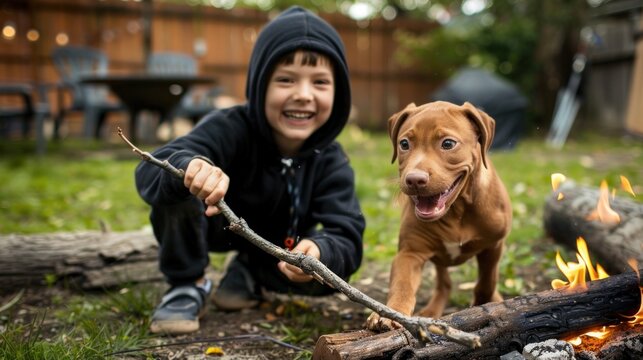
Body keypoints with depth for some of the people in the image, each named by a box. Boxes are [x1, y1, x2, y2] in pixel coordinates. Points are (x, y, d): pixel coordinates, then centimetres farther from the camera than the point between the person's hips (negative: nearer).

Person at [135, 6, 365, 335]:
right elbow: (150, 171, -44)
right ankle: (187, 284, -8)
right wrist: (187, 166, -69)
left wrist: (320, 250, -58)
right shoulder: (230, 128, -33)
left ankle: (250, 272, 11)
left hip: (279, 246, 4)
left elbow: (347, 238, -33)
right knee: (172, 186, -33)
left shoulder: (331, 163, -24)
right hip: (213, 224, -3)